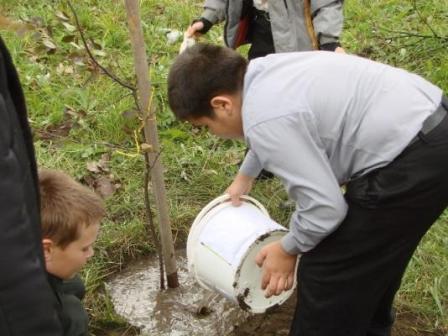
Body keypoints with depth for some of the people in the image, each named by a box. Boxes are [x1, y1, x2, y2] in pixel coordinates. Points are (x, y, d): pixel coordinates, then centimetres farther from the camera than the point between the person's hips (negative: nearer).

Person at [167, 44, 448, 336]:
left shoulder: (265, 119, -21)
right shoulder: (265, 70, 9)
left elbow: (325, 207, -19)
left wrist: (288, 249, 1)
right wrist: (245, 176, 46)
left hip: (410, 164, -10)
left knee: (327, 274, 1)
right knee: (371, 257, 29)